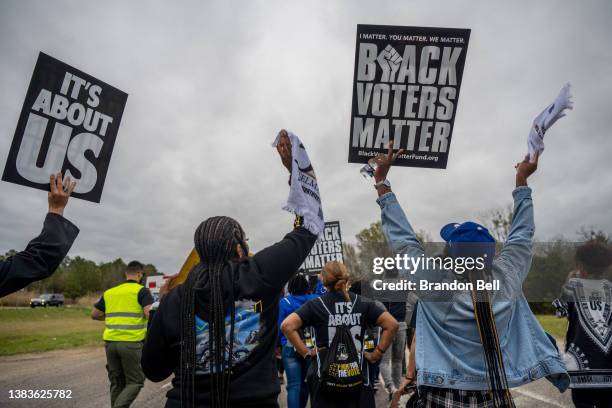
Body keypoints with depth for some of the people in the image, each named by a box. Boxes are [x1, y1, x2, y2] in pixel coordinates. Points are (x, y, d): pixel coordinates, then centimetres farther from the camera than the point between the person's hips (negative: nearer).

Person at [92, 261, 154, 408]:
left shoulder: (109, 292, 13)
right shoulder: (141, 291, -4)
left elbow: (94, 314, 22)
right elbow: (150, 314, -16)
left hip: (110, 342, 6)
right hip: (132, 343, -5)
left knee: (117, 383, 18)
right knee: (135, 382, 6)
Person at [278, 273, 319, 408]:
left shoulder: (284, 302, -7)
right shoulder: (315, 299, -2)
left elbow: (280, 325, -7)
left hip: (291, 347, -3)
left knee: (294, 385, 0)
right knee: (305, 383, 19)